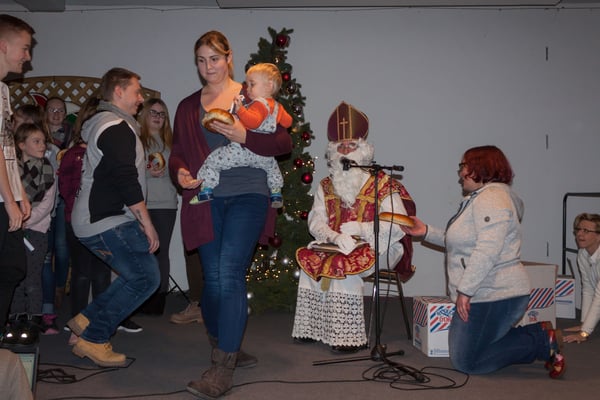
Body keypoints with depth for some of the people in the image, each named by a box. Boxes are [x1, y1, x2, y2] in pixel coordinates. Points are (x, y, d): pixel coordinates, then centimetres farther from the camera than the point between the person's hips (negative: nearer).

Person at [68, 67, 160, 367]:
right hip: (109, 222, -11)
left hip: (92, 219, 11)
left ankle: (87, 320, 13)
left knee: (137, 275, 15)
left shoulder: (101, 124, 20)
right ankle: (93, 338, -1)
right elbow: (126, 182, -21)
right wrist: (147, 224, -17)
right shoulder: (117, 127, -14)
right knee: (146, 277, -5)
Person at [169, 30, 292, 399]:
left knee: (229, 273, -15)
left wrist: (245, 137, -17)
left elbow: (285, 142, -1)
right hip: (205, 199, 4)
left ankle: (223, 368, -12)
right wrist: (180, 171, -6)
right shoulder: (188, 107, 16)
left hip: (247, 195, -4)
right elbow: (178, 152, 17)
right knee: (213, 278, 6)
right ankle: (225, 350, 25)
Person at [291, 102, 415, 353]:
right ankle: (311, 328, -13)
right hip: (336, 246, 5)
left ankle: (349, 337, -24)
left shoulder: (383, 184, -1)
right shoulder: (326, 186, 15)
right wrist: (334, 237, -17)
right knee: (309, 260, -22)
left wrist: (360, 229, -18)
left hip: (375, 247, -5)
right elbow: (315, 222, 5)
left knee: (344, 265, -32)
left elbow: (397, 226, -10)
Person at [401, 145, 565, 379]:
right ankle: (540, 336, 12)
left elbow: (487, 251, -25)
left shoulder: (491, 198, -15)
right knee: (463, 356, 12)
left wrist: (465, 290, -25)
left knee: (466, 363, -5)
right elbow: (462, 242, 21)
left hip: (494, 296, -11)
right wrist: (426, 232, 15)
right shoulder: (480, 198, 20)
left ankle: (543, 341, -1)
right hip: (487, 294, 11)